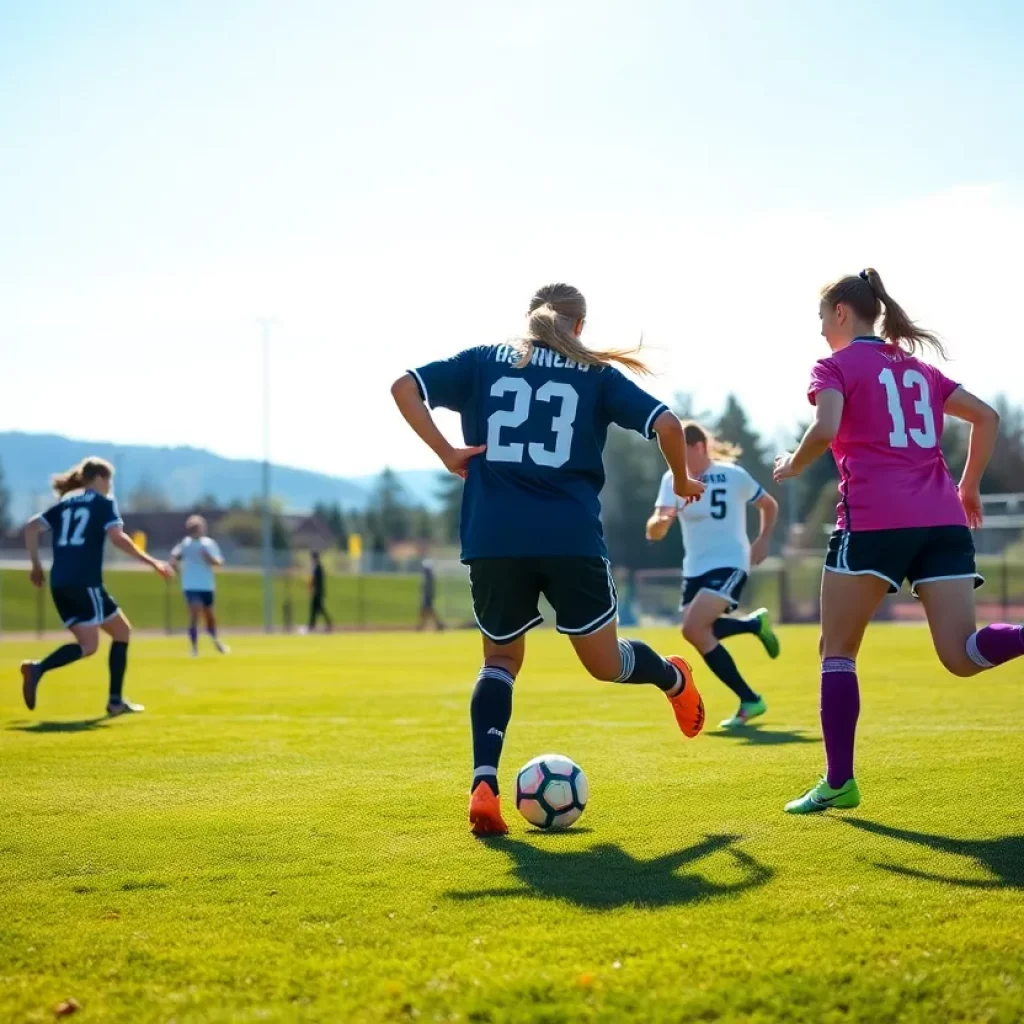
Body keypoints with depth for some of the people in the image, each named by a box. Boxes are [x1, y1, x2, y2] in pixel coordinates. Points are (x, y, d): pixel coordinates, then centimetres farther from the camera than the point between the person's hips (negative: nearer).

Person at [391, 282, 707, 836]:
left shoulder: (483, 360, 15)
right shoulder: (597, 374, 12)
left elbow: (404, 387, 4)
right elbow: (666, 423, 3)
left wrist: (445, 451, 4)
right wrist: (682, 481, 20)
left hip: (492, 539, 2)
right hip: (571, 537, -2)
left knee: (500, 659, 16)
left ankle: (483, 785, 0)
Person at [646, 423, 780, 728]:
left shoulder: (733, 475, -9)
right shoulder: (673, 480, -2)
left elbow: (769, 505, 10)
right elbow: (653, 533, -13)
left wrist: (763, 541, -1)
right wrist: (661, 520, -35)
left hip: (729, 563, -6)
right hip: (695, 568, 6)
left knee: (693, 628, -22)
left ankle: (750, 700, -13)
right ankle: (755, 624, 34)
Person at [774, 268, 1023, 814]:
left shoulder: (836, 365, 5)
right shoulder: (919, 367, 24)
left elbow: (825, 430, -13)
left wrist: (792, 465, 6)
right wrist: (968, 488, 25)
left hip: (874, 519, -5)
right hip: (942, 519, 5)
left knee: (838, 650, 9)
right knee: (963, 654, -5)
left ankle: (839, 782, 6)